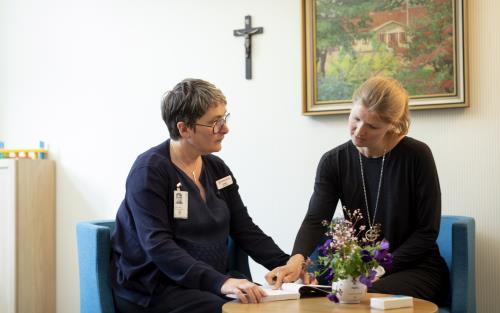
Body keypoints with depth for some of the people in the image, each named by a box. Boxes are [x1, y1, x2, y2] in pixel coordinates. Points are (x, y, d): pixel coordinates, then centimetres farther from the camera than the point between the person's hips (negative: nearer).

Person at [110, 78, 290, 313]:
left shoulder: (216, 168, 10)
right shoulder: (150, 170, -12)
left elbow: (245, 230, 10)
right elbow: (158, 246, -22)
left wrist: (286, 265, -8)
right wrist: (219, 282, -34)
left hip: (212, 280, 7)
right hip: (152, 289, -6)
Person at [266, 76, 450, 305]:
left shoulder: (416, 155, -10)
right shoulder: (333, 162, -1)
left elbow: (427, 231, -8)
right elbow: (315, 220, -14)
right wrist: (297, 260, -35)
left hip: (416, 268, -3)